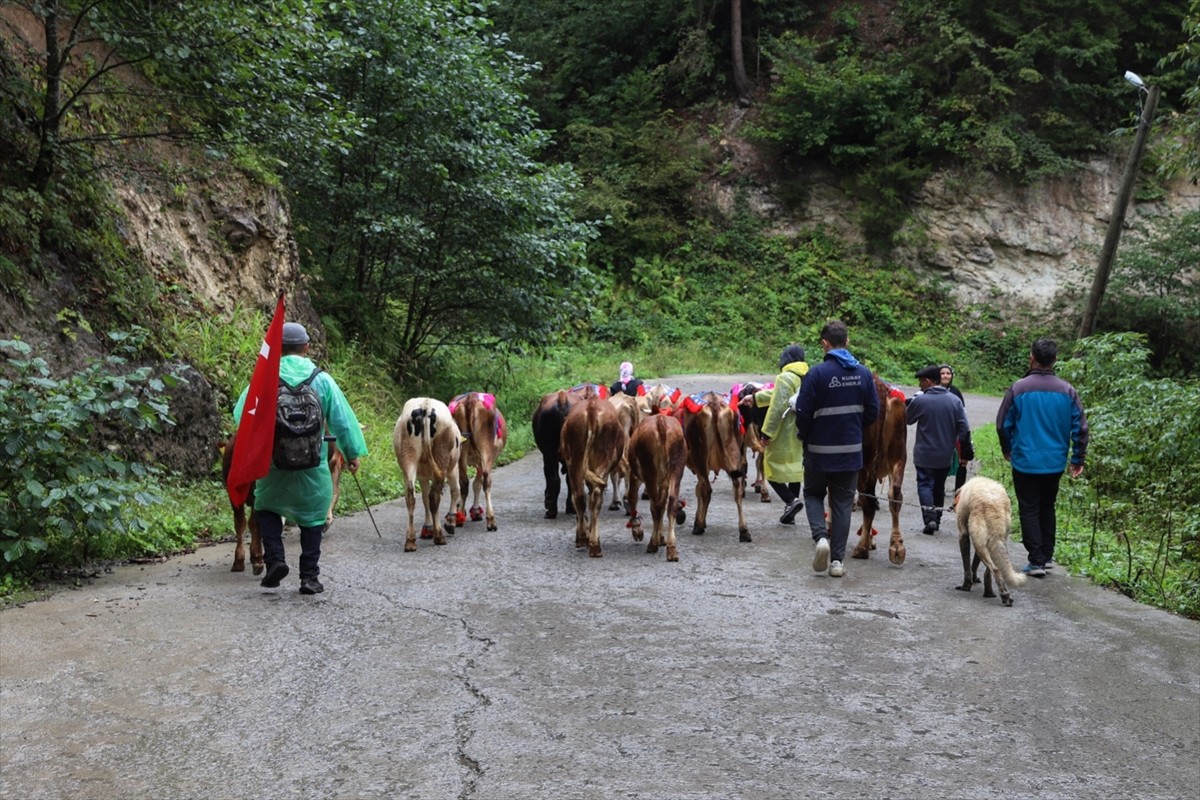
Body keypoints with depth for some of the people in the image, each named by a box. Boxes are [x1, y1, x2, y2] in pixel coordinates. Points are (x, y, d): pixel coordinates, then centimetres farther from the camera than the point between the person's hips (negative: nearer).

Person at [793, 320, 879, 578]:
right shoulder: (863, 373, -1)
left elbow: (803, 413, -15)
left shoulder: (817, 373, -16)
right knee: (843, 503, 12)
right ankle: (838, 560, 12)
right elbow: (873, 411, 3)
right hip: (851, 451, 3)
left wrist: (803, 434, 4)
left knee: (813, 494, 18)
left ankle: (821, 537, -6)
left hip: (820, 450, -3)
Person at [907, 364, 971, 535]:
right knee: (939, 486, 17)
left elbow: (908, 420, 3)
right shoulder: (955, 400, -2)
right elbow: (964, 428, -4)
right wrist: (965, 450, 5)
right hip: (946, 455, 4)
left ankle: (930, 518, -16)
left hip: (925, 455, -4)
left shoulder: (920, 401, -13)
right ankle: (937, 519, 23)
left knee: (925, 484, 2)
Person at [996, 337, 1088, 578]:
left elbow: (1003, 425, -3)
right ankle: (1047, 556, 24)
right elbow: (1080, 427, -1)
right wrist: (1077, 459, 10)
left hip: (1025, 462, -3)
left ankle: (1036, 561, 0)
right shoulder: (1067, 391, -3)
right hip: (1055, 463, 3)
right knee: (1047, 508, 19)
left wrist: (1007, 451, 14)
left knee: (1029, 510, 3)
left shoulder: (1018, 389, -10)